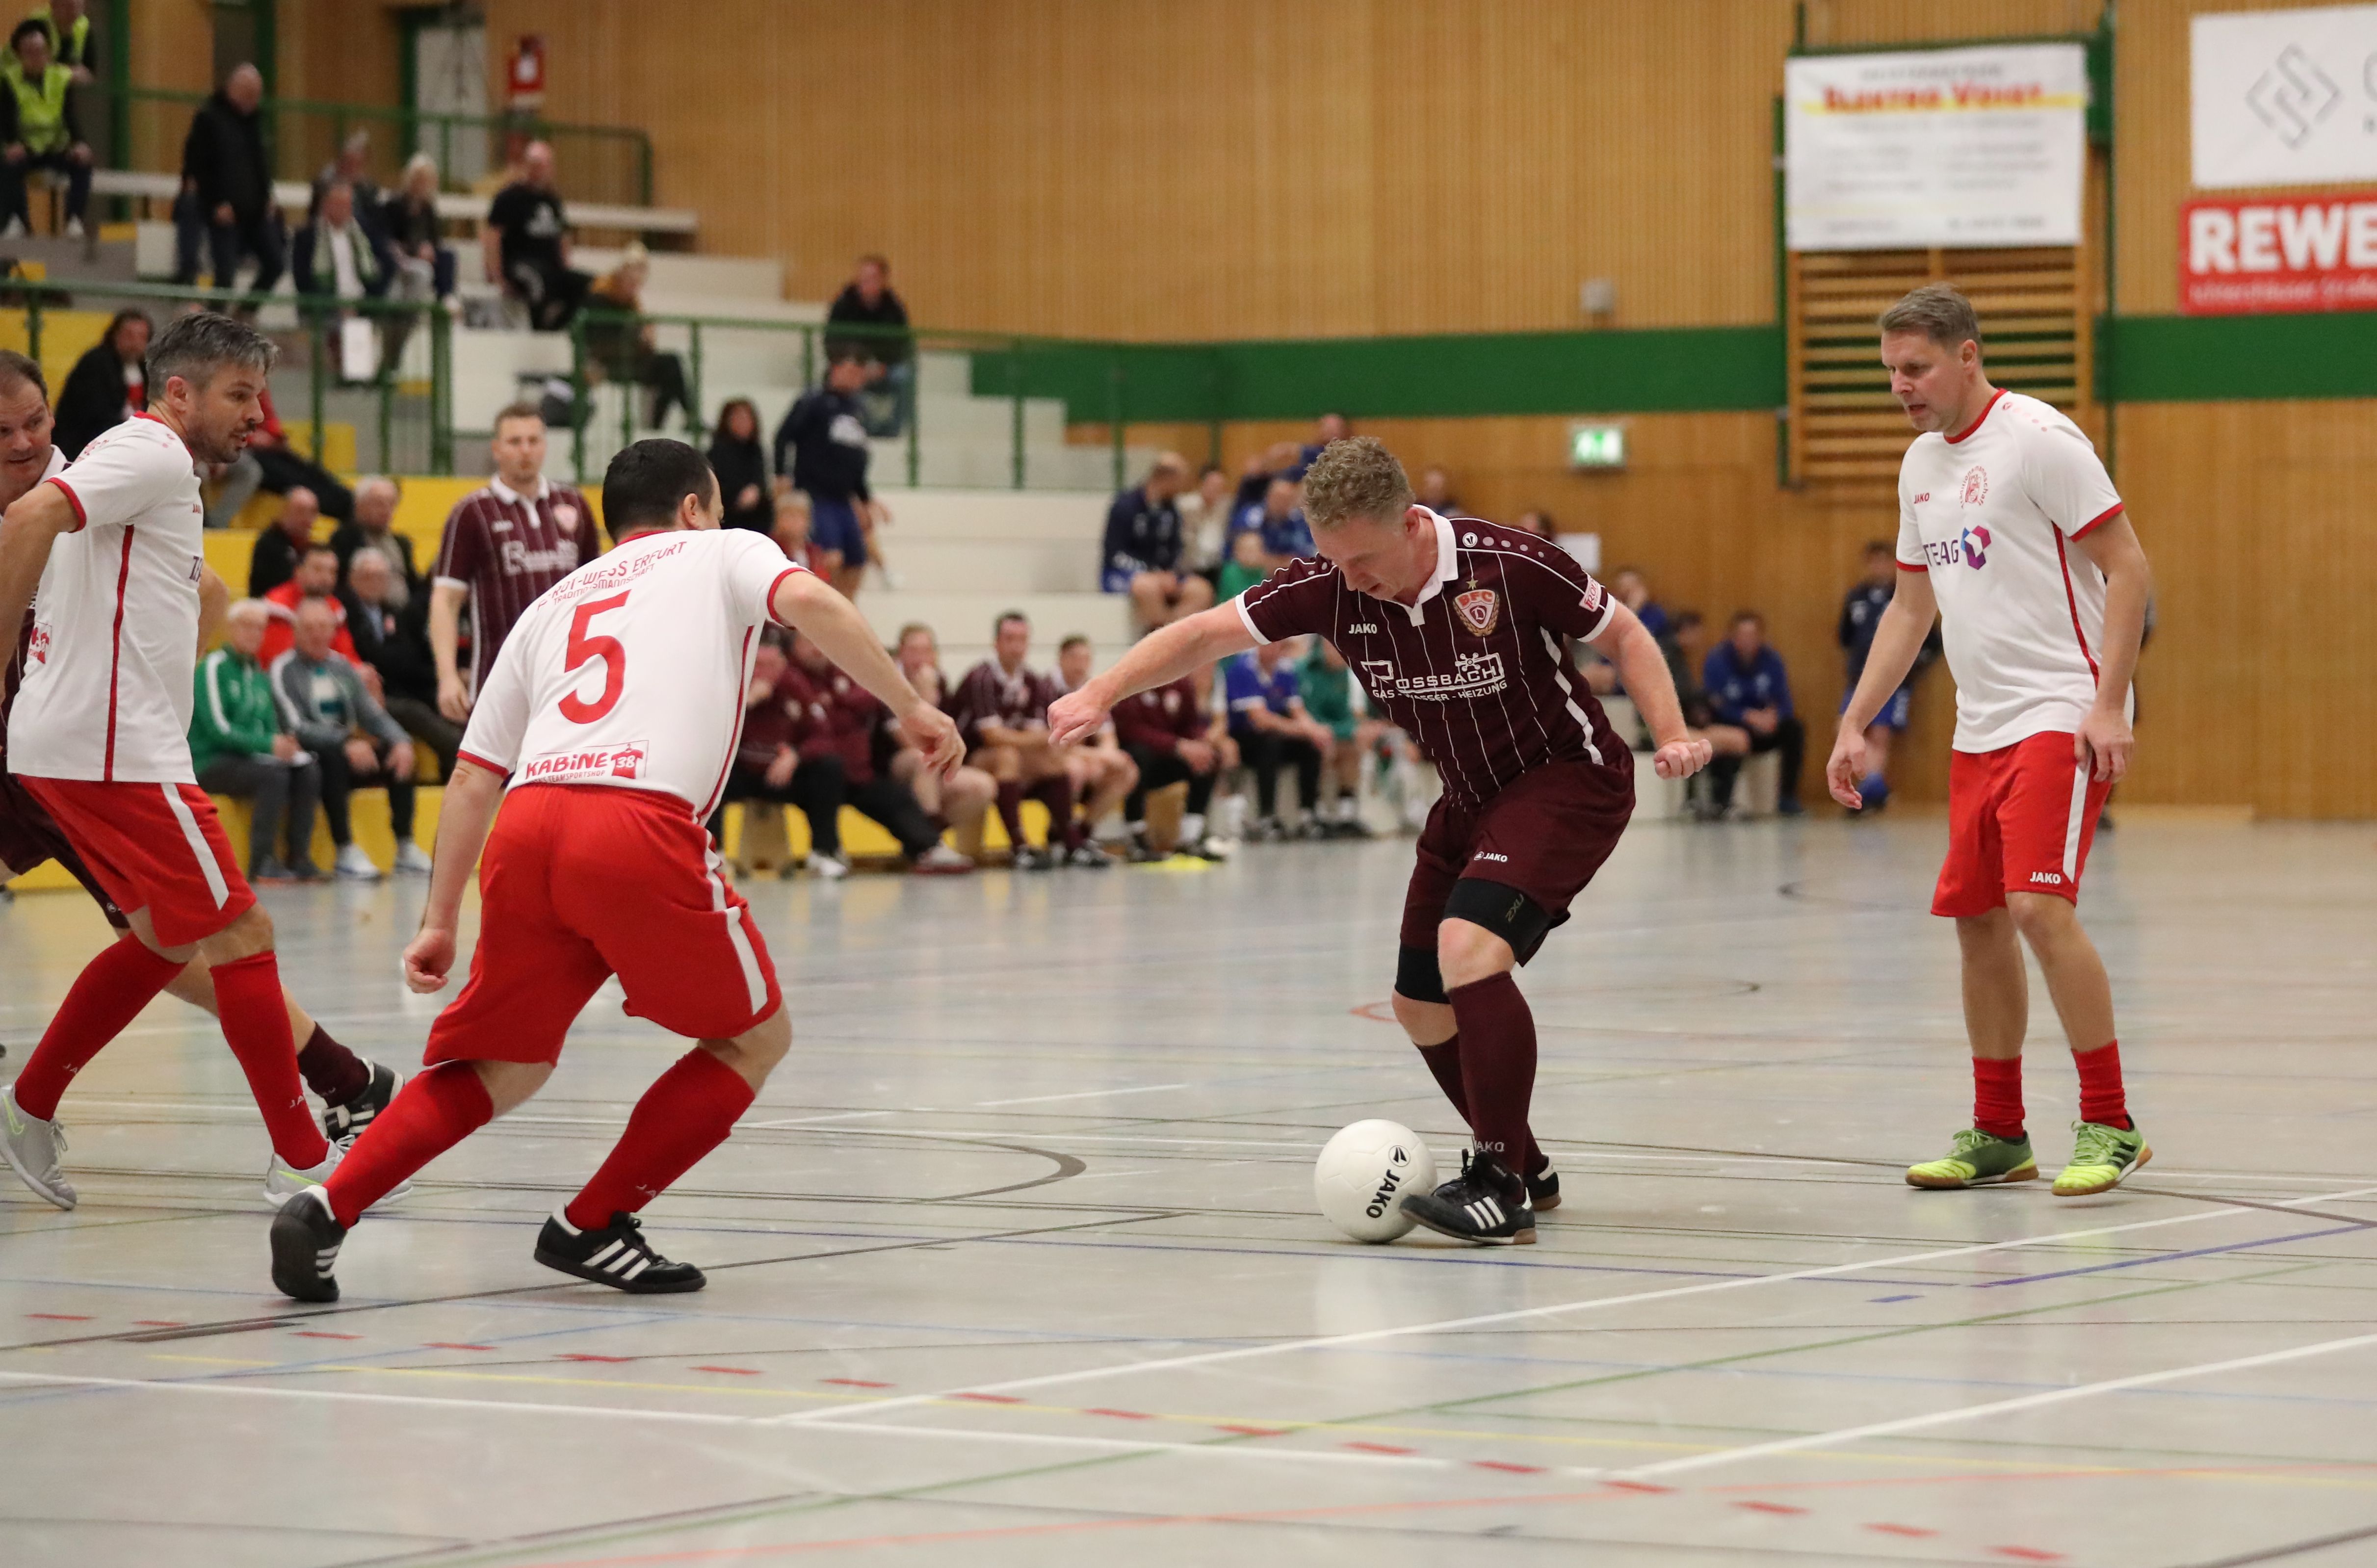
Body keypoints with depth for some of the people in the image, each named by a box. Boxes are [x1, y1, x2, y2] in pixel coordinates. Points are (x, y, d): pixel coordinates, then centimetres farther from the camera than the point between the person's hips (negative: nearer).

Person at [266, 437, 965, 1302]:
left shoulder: (554, 603, 32)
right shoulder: (722, 553, 22)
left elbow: (473, 777, 25)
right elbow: (807, 601, -2)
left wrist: (439, 921, 26)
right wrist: (911, 707, 4)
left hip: (526, 830, 5)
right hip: (640, 831, -5)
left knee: (509, 1065, 20)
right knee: (755, 1038, 15)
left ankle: (327, 1210, 3)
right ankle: (592, 1226, 12)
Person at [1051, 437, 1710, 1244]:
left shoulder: (1508, 566, -25)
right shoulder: (1329, 588, -13)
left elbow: (1622, 634, -11)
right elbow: (1205, 634, -11)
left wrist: (1672, 736, -23)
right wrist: (1101, 694, -24)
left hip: (1568, 778, -7)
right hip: (1470, 799, 7)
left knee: (1469, 945, -28)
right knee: (1422, 1006, 9)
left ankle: (1503, 1189, -24)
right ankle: (1522, 1164, 32)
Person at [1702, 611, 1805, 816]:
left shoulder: (1771, 660, 0)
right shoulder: (1717, 661, -12)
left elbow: (1784, 703, -2)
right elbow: (1715, 707, -19)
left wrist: (1773, 716, -27)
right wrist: (1747, 717, -33)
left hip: (1762, 728, 4)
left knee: (1794, 728, -21)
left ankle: (1788, 797, -18)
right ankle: (1722, 800, -36)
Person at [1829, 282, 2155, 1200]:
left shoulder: (2037, 438, -11)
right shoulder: (1921, 466, 14)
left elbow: (2128, 567, -12)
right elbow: (1911, 609, 22)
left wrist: (2108, 704, -19)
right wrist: (1854, 727, 16)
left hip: (2062, 718, -8)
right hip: (1979, 730, 8)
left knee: (2039, 906, -18)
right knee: (1976, 919, 7)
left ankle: (2109, 1126, -10)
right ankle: (1998, 1136, 18)